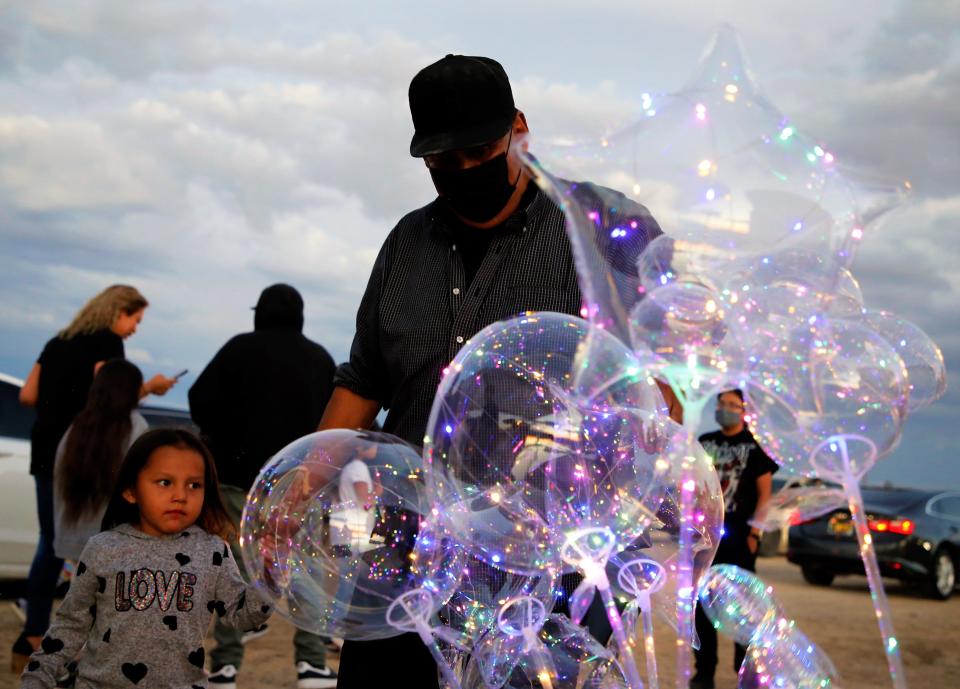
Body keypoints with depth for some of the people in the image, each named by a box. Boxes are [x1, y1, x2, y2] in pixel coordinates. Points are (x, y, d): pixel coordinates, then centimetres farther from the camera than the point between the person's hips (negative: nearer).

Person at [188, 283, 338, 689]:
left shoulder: (241, 348, 0)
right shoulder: (321, 359, 9)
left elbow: (201, 399, -5)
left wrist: (218, 435, 13)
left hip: (240, 474, -2)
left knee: (236, 566, 3)